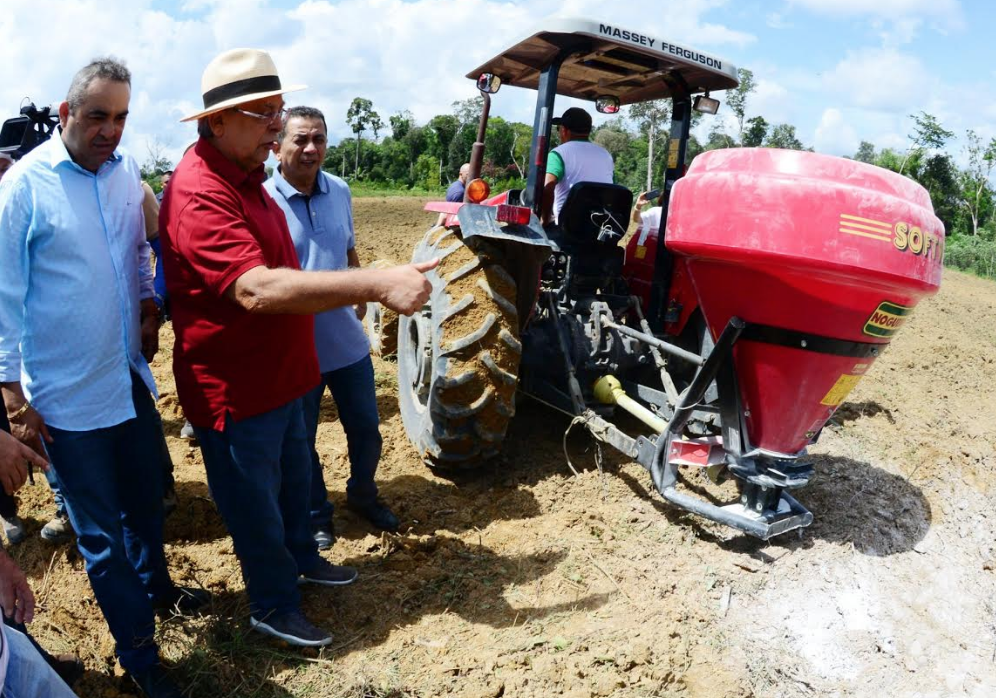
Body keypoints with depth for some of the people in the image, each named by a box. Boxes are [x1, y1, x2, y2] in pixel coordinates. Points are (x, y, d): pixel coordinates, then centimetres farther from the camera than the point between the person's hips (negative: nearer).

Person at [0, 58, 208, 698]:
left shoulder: (127, 171, 2)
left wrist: (148, 302, 0)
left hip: (130, 376, 5)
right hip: (67, 396, -5)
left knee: (146, 500, 22)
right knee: (100, 531, 8)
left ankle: (155, 585, 48)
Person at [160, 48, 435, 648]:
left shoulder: (244, 176, 9)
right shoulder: (199, 194, -26)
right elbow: (257, 288, -40)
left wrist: (357, 288, 14)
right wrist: (378, 284, -43)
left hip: (278, 372, 9)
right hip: (235, 389, -9)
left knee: (294, 479, 26)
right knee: (256, 503, 11)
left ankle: (302, 558, 49)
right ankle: (273, 606, 32)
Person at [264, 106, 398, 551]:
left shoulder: (339, 191, 2)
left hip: (348, 342, 4)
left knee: (366, 430, 16)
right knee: (300, 440, 14)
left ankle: (363, 495, 43)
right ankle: (316, 516, 37)